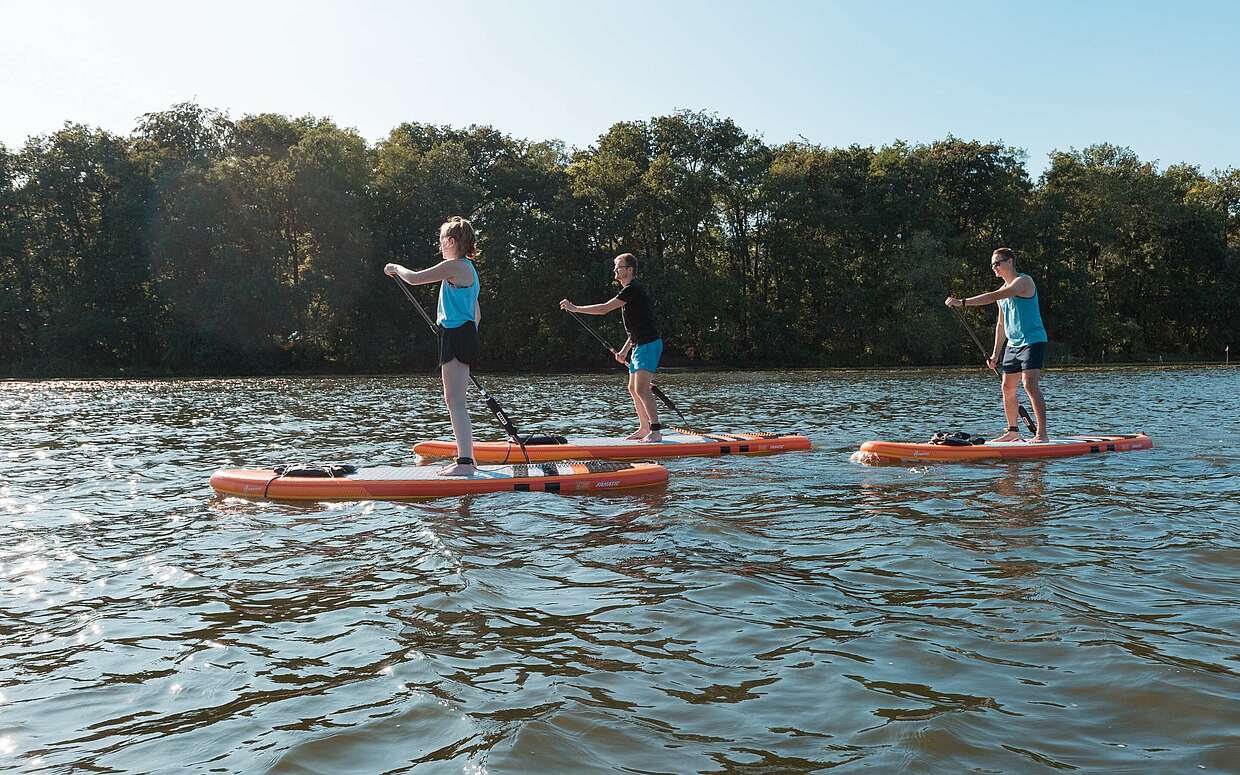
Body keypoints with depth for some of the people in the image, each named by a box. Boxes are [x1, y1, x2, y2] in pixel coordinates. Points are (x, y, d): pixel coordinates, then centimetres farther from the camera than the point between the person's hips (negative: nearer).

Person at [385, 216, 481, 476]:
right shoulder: (468, 269, 20)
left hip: (456, 336, -10)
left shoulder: (454, 266, -11)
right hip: (465, 335, 10)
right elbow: (476, 315, 24)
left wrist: (395, 268, 10)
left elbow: (414, 279, -9)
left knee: (456, 402, -12)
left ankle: (465, 463, -15)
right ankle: (466, 458, 19)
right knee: (453, 400, 15)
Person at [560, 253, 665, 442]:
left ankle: (656, 431, -17)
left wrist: (574, 308, -13)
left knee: (642, 389, -17)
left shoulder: (633, 289, -14)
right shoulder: (630, 290, 20)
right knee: (633, 389, 15)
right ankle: (644, 428, 24)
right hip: (639, 346, 11)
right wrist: (625, 350, 21)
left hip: (649, 345, -11)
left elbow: (604, 309, -19)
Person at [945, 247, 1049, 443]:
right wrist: (995, 353, 17)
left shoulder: (1024, 281, -11)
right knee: (1007, 387, 10)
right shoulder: (1003, 292, 16)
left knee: (1030, 385, -20)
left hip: (1033, 341, -9)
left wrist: (963, 302, -28)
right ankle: (1013, 432, 22)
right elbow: (1001, 324, 21)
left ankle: (1041, 433, -20)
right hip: (1013, 344, 9)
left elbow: (994, 297, -24)